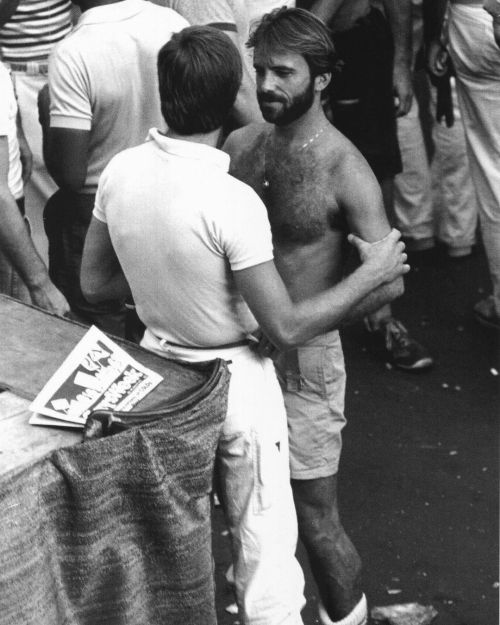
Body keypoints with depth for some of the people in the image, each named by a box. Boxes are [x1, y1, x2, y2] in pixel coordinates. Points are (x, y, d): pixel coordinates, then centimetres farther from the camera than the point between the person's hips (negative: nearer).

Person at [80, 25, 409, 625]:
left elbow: (94, 282, 1)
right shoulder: (232, 202, -30)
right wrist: (372, 274, -14)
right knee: (264, 544, 12)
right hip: (235, 384, -6)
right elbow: (287, 327, -23)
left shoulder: (120, 171, -11)